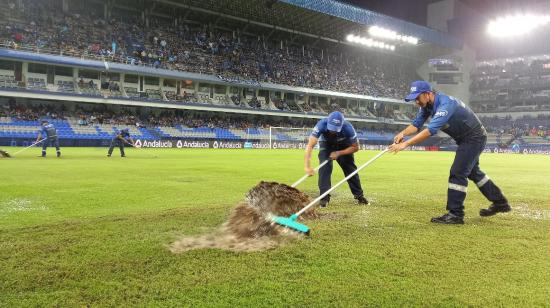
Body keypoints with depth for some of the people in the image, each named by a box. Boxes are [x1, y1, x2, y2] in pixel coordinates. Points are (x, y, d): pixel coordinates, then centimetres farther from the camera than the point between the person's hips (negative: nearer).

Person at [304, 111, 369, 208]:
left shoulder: (348, 128, -37)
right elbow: (310, 146, -48)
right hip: (326, 144, 0)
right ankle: (324, 197, -11)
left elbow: (355, 147, -20)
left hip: (343, 145, 1)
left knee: (350, 168, 1)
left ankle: (359, 195, 18)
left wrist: (339, 153, -30)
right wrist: (307, 166, -59)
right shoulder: (322, 124, -41)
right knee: (324, 167, -20)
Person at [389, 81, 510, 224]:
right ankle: (500, 203, 37)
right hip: (465, 139, 10)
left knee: (457, 173, -16)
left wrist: (406, 144, -50)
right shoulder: (427, 104, -7)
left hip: (474, 138, -10)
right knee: (472, 171, 22)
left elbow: (431, 130, -45)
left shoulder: (445, 104, -35)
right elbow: (416, 124, -11)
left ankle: (455, 214, -9)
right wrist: (403, 133, -32)